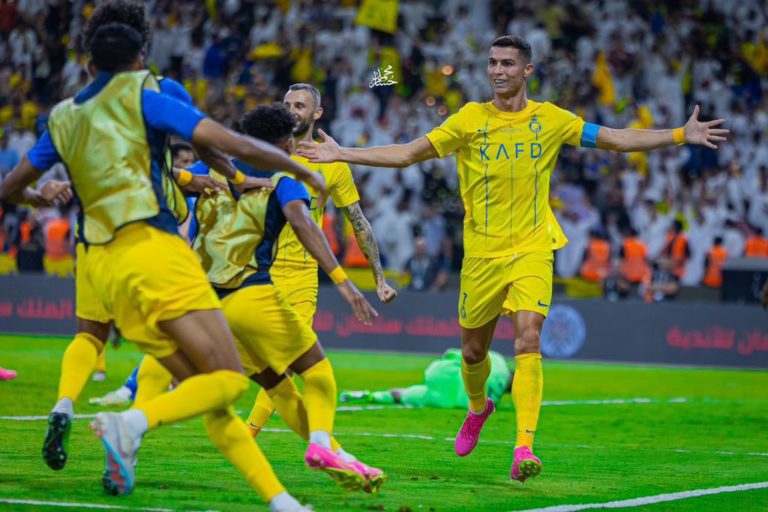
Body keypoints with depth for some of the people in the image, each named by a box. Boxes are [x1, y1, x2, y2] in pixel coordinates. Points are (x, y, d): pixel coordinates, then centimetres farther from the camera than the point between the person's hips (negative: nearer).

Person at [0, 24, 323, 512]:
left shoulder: (63, 119, 18)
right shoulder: (142, 97, 3)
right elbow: (237, 145, -4)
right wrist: (302, 170, 10)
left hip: (104, 266, 6)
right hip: (151, 246, -6)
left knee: (202, 386, 7)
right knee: (229, 379, -9)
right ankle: (133, 423, -31)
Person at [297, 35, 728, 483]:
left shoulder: (550, 120, 2)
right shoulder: (471, 119, 0)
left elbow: (617, 139, 9)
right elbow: (406, 154, 0)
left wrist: (681, 135, 2)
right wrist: (342, 154, -7)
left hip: (532, 249, -1)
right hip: (482, 251, 1)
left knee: (528, 340, -20)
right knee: (474, 349, 11)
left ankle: (524, 447, -23)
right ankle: (478, 408, 45)